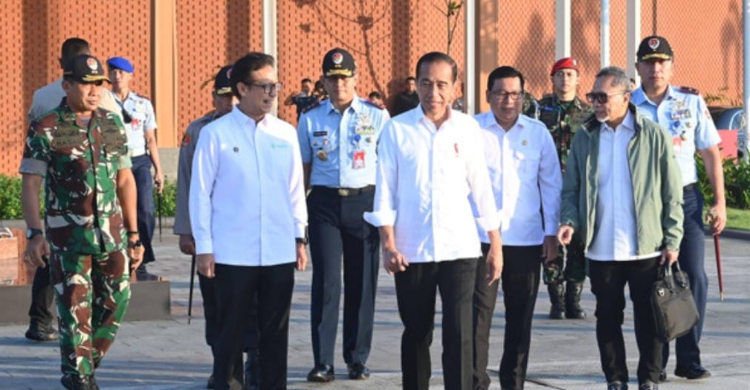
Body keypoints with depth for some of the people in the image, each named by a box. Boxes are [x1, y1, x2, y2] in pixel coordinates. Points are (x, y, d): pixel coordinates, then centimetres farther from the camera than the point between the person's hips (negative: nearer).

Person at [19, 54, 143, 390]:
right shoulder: (46, 130, -5)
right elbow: (30, 185, -6)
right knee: (75, 311, -1)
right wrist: (35, 234, -17)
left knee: (116, 302, 6)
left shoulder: (112, 125, 9)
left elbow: (125, 181, 12)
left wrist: (134, 235, 11)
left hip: (111, 234, 4)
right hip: (67, 237, -4)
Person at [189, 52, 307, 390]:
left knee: (275, 331, 10)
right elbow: (200, 193, -3)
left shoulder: (286, 133, 7)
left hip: (280, 252, 3)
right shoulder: (215, 134, -4)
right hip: (233, 254, -3)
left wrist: (299, 237, 9)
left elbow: (295, 189, 12)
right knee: (230, 331, 6)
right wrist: (203, 247, -5)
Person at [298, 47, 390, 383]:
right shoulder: (310, 119, 7)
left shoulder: (377, 116, 3)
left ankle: (357, 359, 16)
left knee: (362, 281, 5)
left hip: (364, 202, 0)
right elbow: (304, 168, 11)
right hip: (324, 203, 0)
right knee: (326, 280, -4)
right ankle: (323, 361, 0)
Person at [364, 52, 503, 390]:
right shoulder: (397, 129, 0)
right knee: (416, 333, 11)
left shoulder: (468, 128, 3)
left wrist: (496, 244, 6)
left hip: (459, 248, 0)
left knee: (459, 334, -6)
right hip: (412, 249, 0)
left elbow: (481, 187, 7)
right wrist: (388, 244, -8)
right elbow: (385, 190, 0)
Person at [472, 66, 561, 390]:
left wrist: (551, 231, 4)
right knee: (479, 312, -4)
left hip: (527, 239, 2)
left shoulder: (538, 132, 5)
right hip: (480, 237, -2)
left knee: (521, 315, 8)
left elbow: (551, 183, 8)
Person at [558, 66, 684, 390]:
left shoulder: (655, 137, -2)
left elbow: (672, 195, 0)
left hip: (646, 247, -2)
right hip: (601, 249, 2)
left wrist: (672, 240, -4)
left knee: (649, 319, 5)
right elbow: (571, 188, 9)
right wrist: (570, 221, -9)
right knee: (608, 318, 10)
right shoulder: (584, 137, 5)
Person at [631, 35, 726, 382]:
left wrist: (719, 202, 1)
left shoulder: (692, 101, 4)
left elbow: (710, 152, 8)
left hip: (686, 199, 1)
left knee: (693, 276, -3)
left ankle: (689, 359, 6)